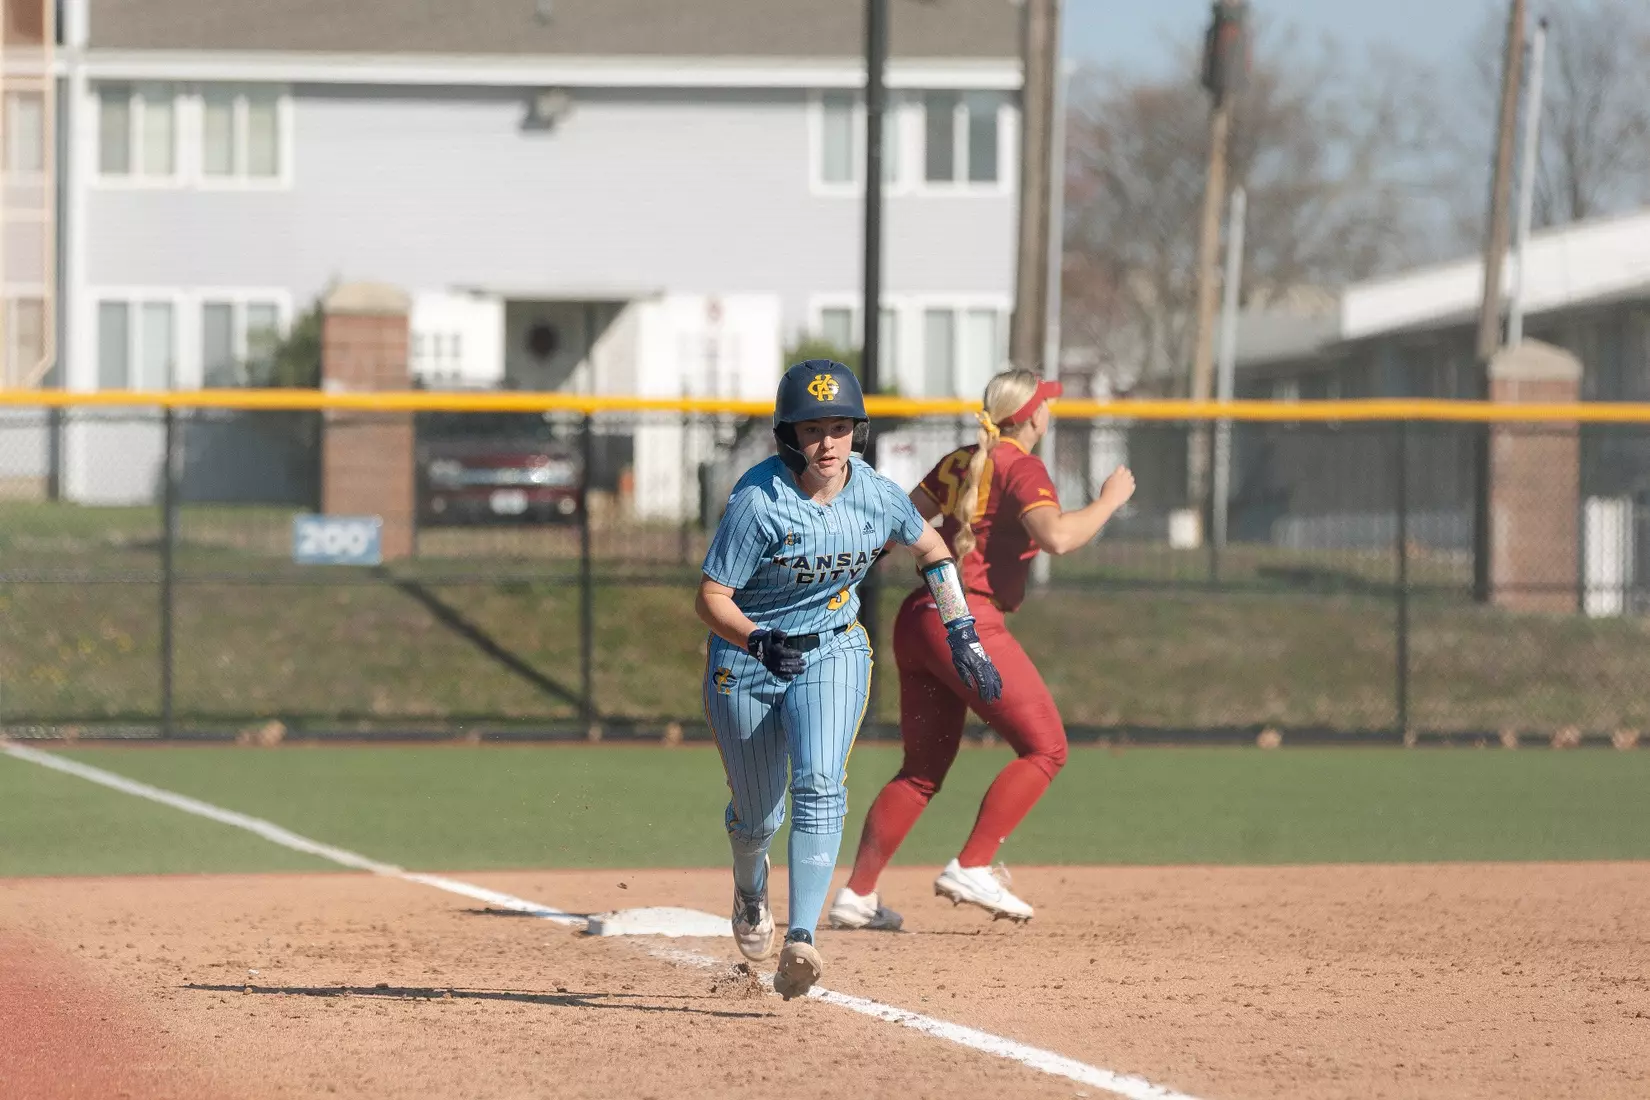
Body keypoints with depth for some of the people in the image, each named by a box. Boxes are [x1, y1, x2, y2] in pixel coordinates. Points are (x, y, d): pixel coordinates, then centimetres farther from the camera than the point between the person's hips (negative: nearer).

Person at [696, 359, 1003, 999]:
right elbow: (710, 599, -20)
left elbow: (930, 547, 12)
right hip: (746, 662, -1)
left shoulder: (878, 497, -10)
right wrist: (760, 642, -38)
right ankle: (750, 891, 49)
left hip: (833, 654, 1)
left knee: (819, 785, -24)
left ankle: (801, 940, -30)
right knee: (757, 816, 12)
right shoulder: (758, 502, -22)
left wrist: (962, 636, 10)